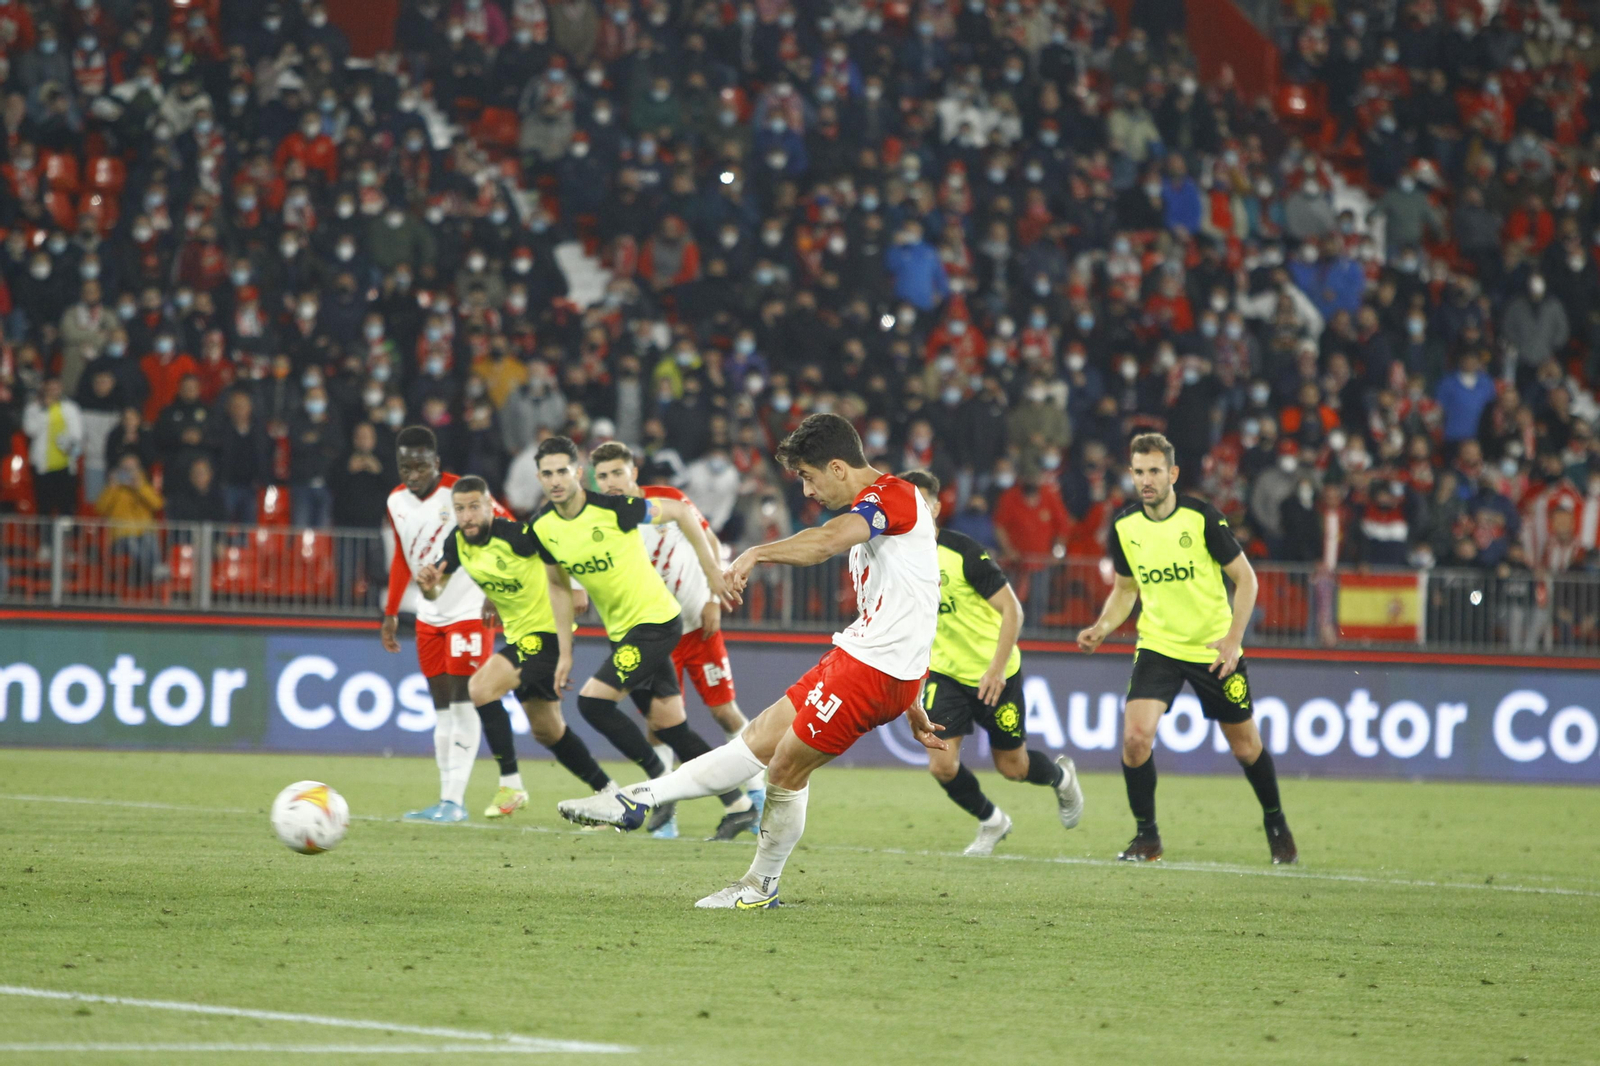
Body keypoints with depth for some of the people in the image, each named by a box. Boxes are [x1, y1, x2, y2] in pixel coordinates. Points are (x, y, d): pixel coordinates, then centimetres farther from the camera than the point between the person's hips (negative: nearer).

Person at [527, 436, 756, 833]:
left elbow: (681, 512, -8)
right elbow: (558, 583, 14)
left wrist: (711, 569, -5)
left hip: (656, 621, -7)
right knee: (668, 723, 8)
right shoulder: (542, 528, -2)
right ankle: (738, 804, 17)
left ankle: (660, 778, -1)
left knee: (592, 700, -16)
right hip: (622, 631, 7)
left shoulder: (613, 508, -20)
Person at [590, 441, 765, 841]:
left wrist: (713, 600, -4)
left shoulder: (668, 501, -9)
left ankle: (757, 794, 17)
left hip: (698, 624, 0)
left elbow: (710, 543, 1)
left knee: (725, 711, 2)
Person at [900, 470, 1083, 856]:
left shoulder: (963, 552, -21)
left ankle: (1061, 777, 43)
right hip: (945, 674, 4)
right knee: (941, 764, -11)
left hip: (995, 674, -4)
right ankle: (991, 822, 17)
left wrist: (997, 668, -24)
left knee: (1012, 766, 7)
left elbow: (1011, 609, -18)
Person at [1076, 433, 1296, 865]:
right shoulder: (1123, 527, -4)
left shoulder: (1201, 517, -15)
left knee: (1246, 746, 8)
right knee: (1135, 736, -18)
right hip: (1157, 646, 2)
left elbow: (1245, 578, -8)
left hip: (1214, 648, -2)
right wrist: (1103, 627, -6)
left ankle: (1276, 824, 35)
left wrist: (1233, 639, -19)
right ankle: (1147, 837, -1)